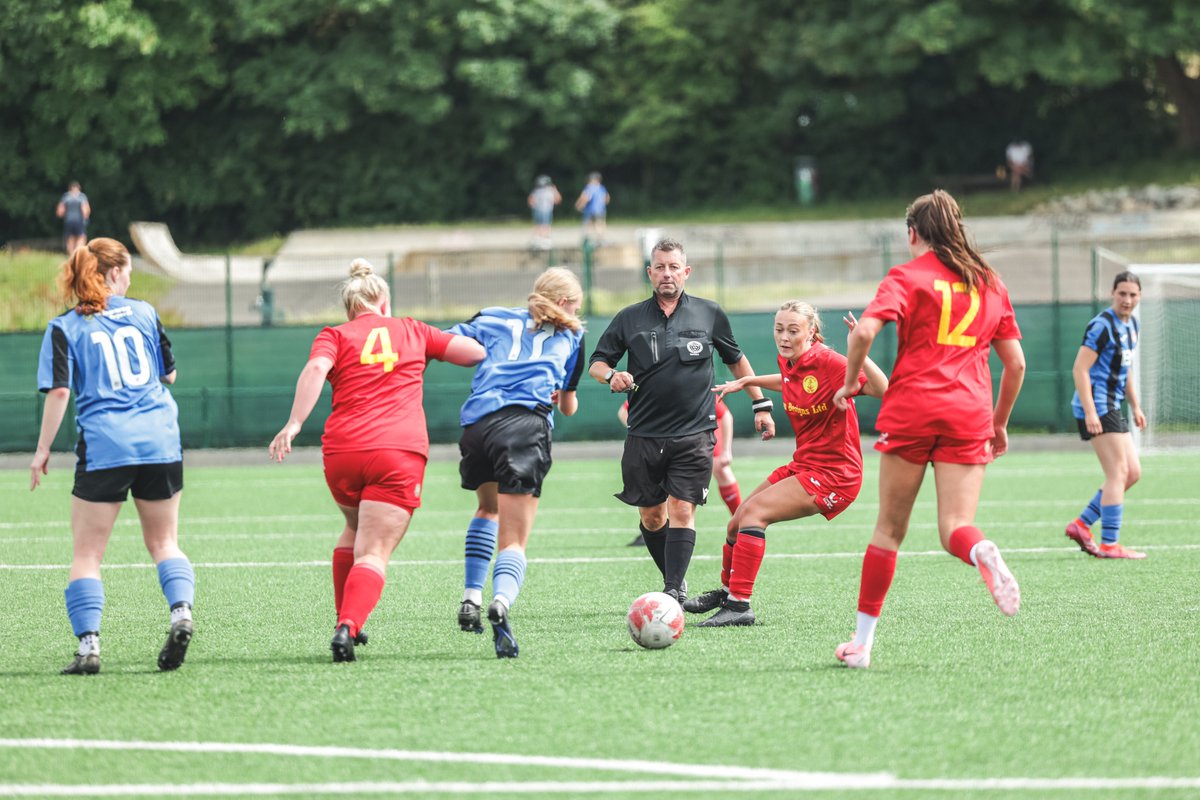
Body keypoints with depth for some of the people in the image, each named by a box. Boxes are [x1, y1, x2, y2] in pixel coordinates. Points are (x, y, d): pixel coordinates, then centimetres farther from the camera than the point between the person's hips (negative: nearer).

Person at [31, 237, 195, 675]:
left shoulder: (64, 328, 1)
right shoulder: (143, 313, 10)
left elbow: (58, 392, -7)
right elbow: (169, 373, 18)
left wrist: (43, 450, -1)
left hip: (104, 446, -3)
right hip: (160, 442, 3)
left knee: (87, 553, 4)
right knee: (163, 542, 15)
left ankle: (89, 644, -7)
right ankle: (181, 609, -10)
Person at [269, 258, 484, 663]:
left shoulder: (335, 336, 12)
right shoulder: (412, 331, 17)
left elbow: (315, 369, -9)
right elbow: (475, 352, 18)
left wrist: (294, 424, -17)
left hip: (341, 453, 1)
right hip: (401, 453, -1)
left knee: (355, 530, 30)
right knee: (374, 553, -6)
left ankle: (345, 620, 30)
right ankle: (348, 625, -30)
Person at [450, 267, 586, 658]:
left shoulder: (495, 321, 23)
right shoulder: (571, 337, 23)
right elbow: (568, 406, 33)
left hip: (477, 423, 3)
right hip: (527, 425, -3)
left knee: (488, 508, 33)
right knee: (514, 541, -4)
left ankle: (471, 599, 22)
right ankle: (502, 601, -36)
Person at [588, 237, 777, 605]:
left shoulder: (709, 315, 6)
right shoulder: (629, 319, 5)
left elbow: (736, 360, 18)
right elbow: (596, 363, 9)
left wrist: (761, 405, 17)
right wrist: (612, 375, -14)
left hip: (694, 434, -2)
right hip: (645, 435, 2)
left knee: (681, 510, -13)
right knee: (651, 516, 6)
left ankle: (672, 592, -15)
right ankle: (676, 580, 25)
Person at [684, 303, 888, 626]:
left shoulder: (827, 362, -20)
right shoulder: (788, 363, 3)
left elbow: (881, 389, -30)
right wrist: (746, 382, 29)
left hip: (834, 475, -9)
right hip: (803, 465, 9)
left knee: (753, 511, -23)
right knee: (736, 525, 12)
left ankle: (738, 605, -19)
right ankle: (727, 591, 39)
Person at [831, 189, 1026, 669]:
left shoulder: (908, 277, 4)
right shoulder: (990, 284, 17)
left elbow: (865, 330, -13)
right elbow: (1016, 363, 17)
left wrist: (851, 382, 2)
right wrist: (999, 423, 27)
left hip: (912, 409, -2)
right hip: (970, 413, 2)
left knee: (890, 528, 7)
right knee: (954, 529, -3)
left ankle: (862, 641, 10)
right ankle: (982, 552, -40)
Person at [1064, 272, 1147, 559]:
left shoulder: (1131, 325, 15)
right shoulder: (1102, 325, -15)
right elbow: (1080, 369, -19)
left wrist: (1135, 406, 24)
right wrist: (1090, 412, -25)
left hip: (1112, 407, 10)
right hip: (1096, 408, -10)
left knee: (1133, 473, 9)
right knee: (1117, 474, -11)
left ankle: (1082, 524, 13)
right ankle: (1109, 545, -9)